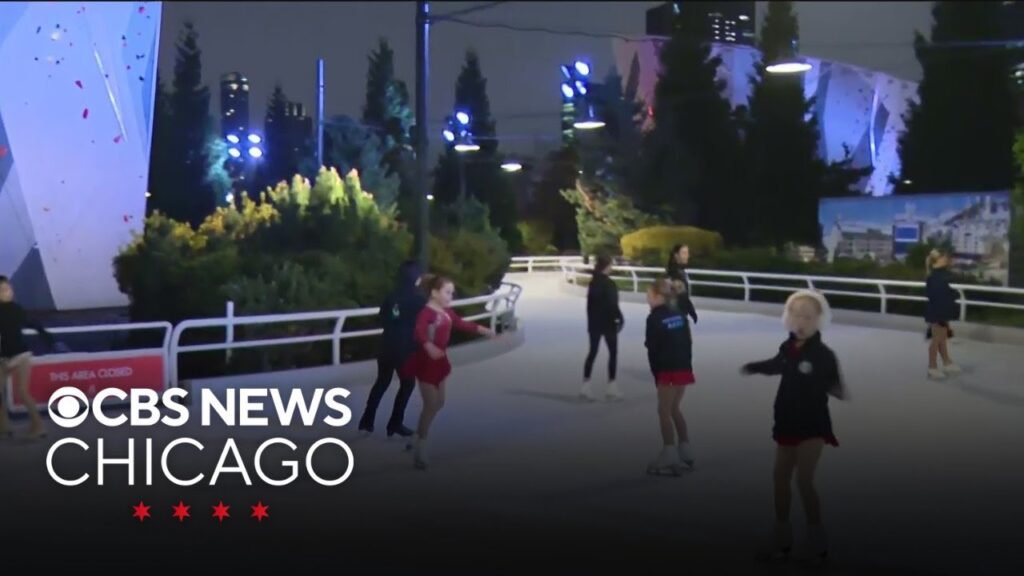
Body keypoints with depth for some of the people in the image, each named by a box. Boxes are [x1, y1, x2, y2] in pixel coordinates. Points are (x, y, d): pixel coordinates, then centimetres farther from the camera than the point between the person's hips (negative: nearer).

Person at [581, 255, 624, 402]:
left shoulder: (593, 282, 6)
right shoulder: (609, 284, -14)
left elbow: (590, 303, 9)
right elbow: (613, 305, -16)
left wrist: (591, 321, 14)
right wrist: (620, 318, -6)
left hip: (594, 322, 6)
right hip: (608, 322, -6)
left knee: (592, 352, 8)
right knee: (613, 352, 5)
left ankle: (586, 385, 2)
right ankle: (611, 386, 5)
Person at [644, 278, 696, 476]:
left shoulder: (655, 318, -11)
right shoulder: (678, 315, 12)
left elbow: (653, 348, -10)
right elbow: (687, 341, 12)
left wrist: (656, 372, -3)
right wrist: (687, 364, 15)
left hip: (668, 370, -8)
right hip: (683, 367, 8)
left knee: (664, 411, 0)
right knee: (674, 409, 19)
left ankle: (670, 456, -1)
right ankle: (684, 451, 23)